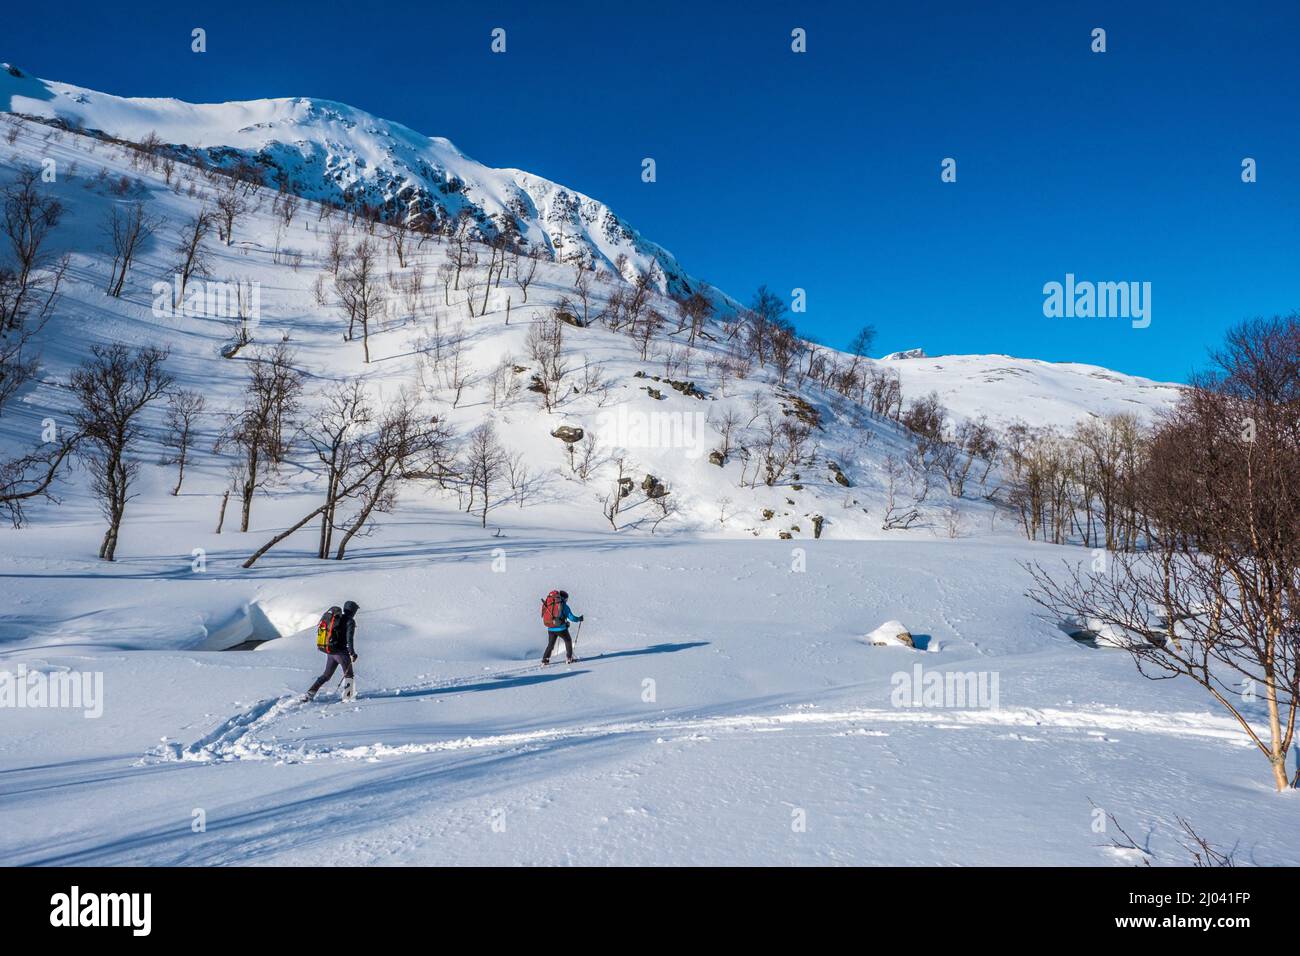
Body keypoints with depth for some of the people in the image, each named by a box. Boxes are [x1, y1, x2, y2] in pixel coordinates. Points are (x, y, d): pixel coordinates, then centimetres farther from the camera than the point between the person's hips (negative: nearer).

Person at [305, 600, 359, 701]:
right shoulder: (350, 621, -9)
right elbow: (349, 638, -19)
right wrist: (352, 653, -19)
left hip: (330, 651, 7)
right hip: (341, 652, -7)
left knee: (326, 675, 15)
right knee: (348, 675, 9)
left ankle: (310, 694, 8)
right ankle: (346, 696, 7)